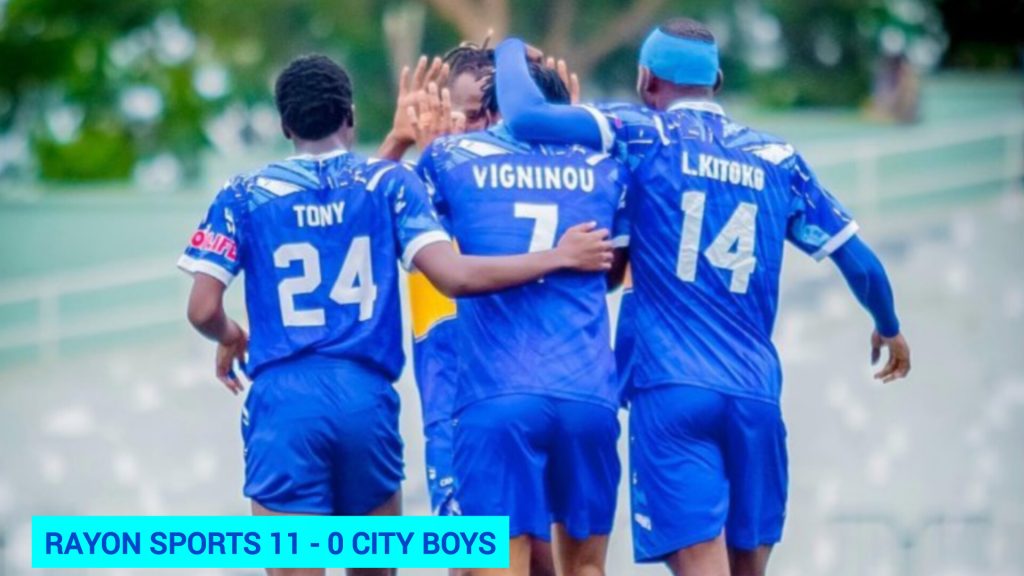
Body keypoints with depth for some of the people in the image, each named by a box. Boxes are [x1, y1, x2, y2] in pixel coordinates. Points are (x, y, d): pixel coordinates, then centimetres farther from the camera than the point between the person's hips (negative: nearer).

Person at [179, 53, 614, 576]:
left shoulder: (244, 197, 5)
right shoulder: (389, 184, 6)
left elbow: (203, 310, 0)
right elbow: (455, 277, -6)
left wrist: (230, 339, 24)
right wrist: (559, 256, 3)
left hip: (283, 402, -2)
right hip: (367, 399, 2)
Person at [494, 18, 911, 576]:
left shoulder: (643, 137, 2)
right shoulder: (778, 160, 12)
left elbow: (525, 116, -9)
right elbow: (860, 263, 15)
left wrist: (511, 51, 13)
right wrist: (889, 328, 36)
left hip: (671, 393, -4)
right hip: (755, 394, 4)